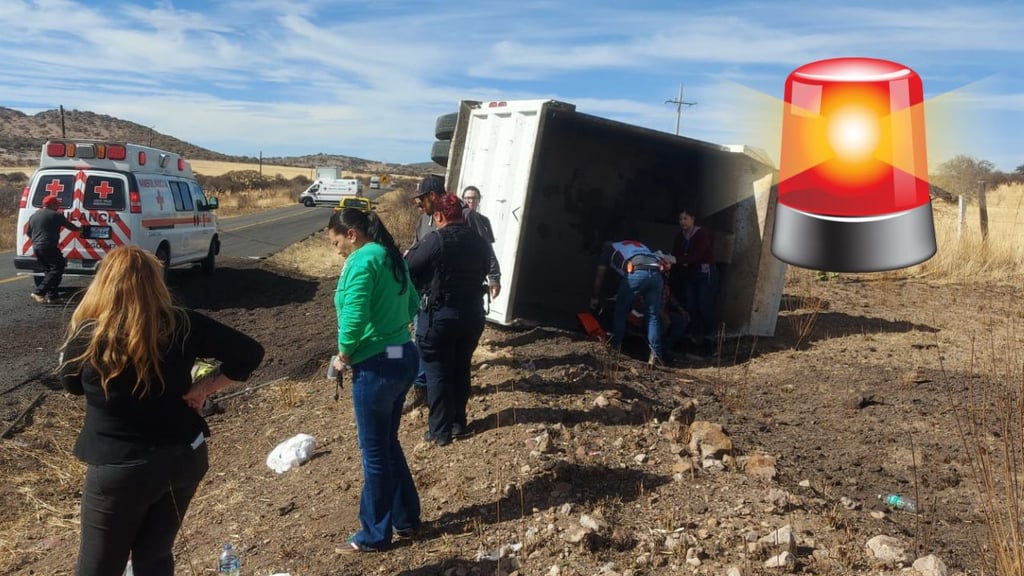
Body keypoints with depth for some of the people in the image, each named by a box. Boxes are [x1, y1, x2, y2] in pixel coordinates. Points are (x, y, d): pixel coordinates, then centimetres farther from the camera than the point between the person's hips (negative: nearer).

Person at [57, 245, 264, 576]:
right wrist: (205, 387, -3)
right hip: (184, 458, 3)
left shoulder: (88, 335, -15)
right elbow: (249, 353, -7)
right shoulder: (183, 326, -10)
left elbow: (71, 384, 5)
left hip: (120, 468, -3)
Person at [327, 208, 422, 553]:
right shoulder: (391, 257, 12)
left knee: (374, 452, 5)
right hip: (404, 357, 9)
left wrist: (344, 353, -9)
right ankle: (406, 518, 33)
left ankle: (375, 535, 20)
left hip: (377, 366, -9)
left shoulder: (362, 261, -16)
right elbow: (412, 307, 18)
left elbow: (353, 316, -25)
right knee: (388, 443, 21)